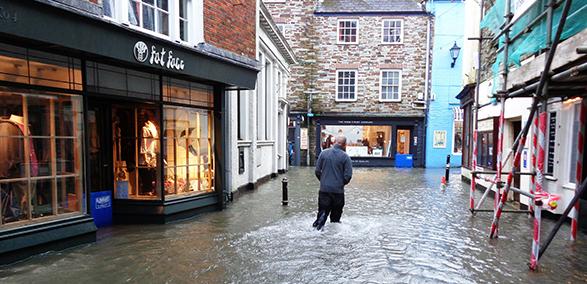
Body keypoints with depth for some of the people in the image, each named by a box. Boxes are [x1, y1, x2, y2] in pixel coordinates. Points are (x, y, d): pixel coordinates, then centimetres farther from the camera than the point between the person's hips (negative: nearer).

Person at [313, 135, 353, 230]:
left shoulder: (324, 153, 1)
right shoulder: (345, 157, -7)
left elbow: (317, 171, 3)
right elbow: (348, 175, -8)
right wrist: (342, 183, 11)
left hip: (324, 188, 2)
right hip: (338, 190, -1)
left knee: (323, 209, 8)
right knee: (336, 213, 14)